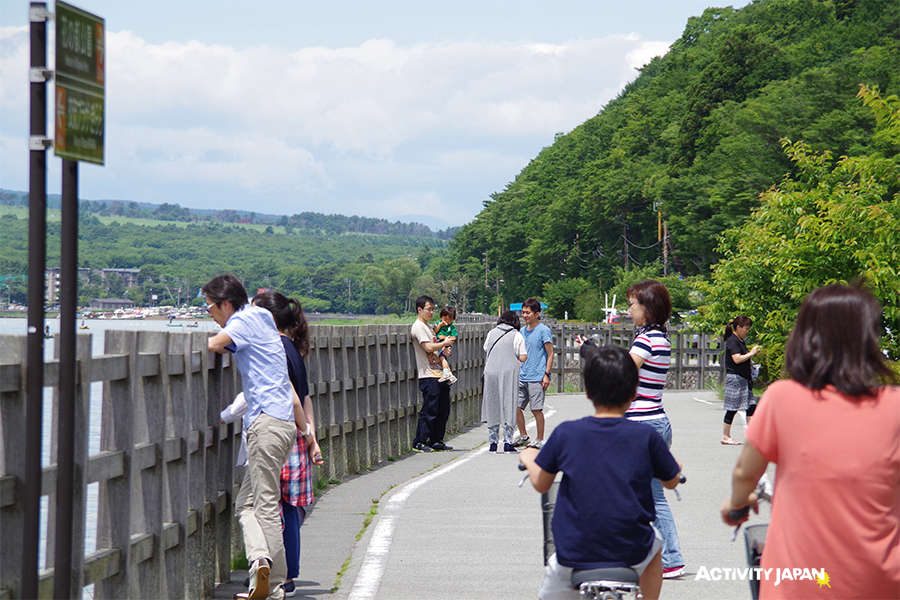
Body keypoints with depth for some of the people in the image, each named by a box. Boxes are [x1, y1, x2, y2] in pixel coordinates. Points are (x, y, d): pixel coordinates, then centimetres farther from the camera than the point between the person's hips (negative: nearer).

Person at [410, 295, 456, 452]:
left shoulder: (427, 327, 22)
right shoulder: (418, 327, -8)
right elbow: (428, 347, -18)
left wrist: (443, 349, 8)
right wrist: (444, 343, -6)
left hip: (438, 374, 10)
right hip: (428, 376, -10)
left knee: (443, 411, 9)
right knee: (429, 410, -10)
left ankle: (436, 441, 15)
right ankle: (419, 442, -5)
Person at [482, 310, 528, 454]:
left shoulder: (492, 333, 10)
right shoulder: (517, 336, -1)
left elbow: (486, 350, 23)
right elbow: (523, 358, -4)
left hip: (491, 372, 3)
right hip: (508, 373, -3)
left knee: (492, 407, 8)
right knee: (508, 406, -1)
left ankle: (493, 443, 9)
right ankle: (507, 443, -6)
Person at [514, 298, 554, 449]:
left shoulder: (543, 331, -5)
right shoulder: (523, 331, 15)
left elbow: (550, 354, -6)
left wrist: (547, 374, -12)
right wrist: (516, 373, 20)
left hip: (537, 378, -7)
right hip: (522, 377, 7)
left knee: (536, 409, -5)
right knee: (516, 407, 5)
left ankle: (539, 440, 5)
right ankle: (523, 436, 19)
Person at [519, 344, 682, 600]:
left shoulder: (565, 433, -6)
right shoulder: (645, 436, -7)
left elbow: (541, 484, 7)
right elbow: (671, 481, 10)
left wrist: (528, 459, 29)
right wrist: (674, 463, 34)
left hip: (574, 553, -1)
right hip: (632, 554, 1)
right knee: (654, 543, 34)